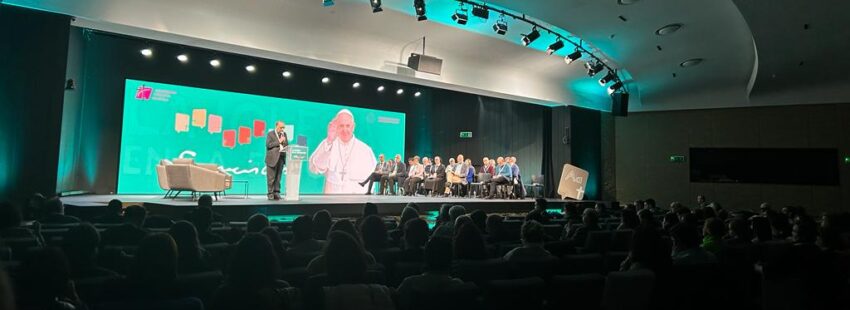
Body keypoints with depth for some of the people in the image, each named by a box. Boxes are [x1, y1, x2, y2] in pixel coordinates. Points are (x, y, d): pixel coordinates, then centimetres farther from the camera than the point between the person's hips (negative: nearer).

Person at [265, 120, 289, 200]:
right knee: (271, 177, -3)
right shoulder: (270, 134, 0)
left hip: (281, 158, 5)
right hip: (272, 158, -5)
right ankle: (270, 194, 1)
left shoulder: (284, 134, 16)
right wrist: (279, 141, -14)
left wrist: (284, 141, -4)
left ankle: (276, 193, 8)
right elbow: (268, 145, -12)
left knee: (278, 177, 5)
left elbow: (287, 145, 16)